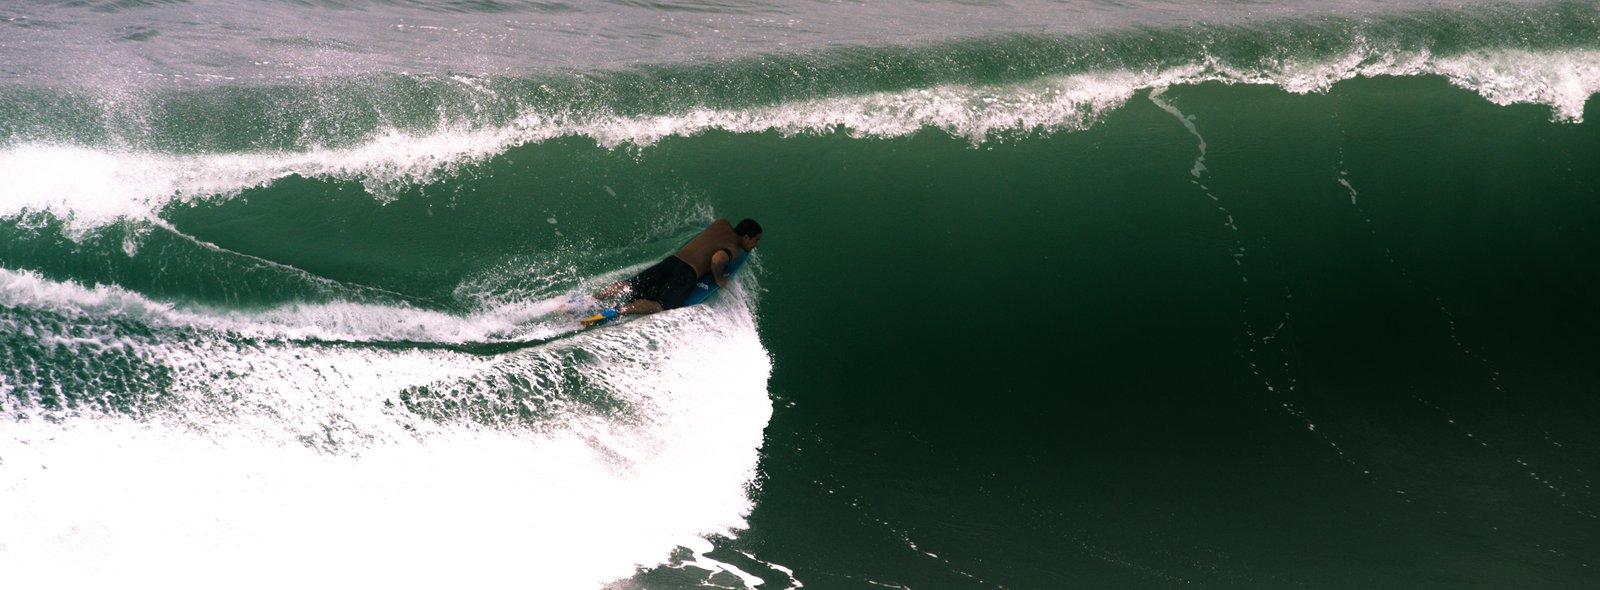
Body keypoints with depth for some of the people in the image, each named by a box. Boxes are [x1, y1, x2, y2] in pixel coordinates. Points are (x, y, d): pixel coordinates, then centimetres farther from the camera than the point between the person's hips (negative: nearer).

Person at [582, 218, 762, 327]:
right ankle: (616, 311, -43)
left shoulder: (722, 224, 19)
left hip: (672, 260, 8)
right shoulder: (734, 250, -4)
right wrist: (718, 279, -6)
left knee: (630, 287, 6)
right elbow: (717, 259, -24)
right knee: (659, 306, -22)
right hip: (687, 273, -8)